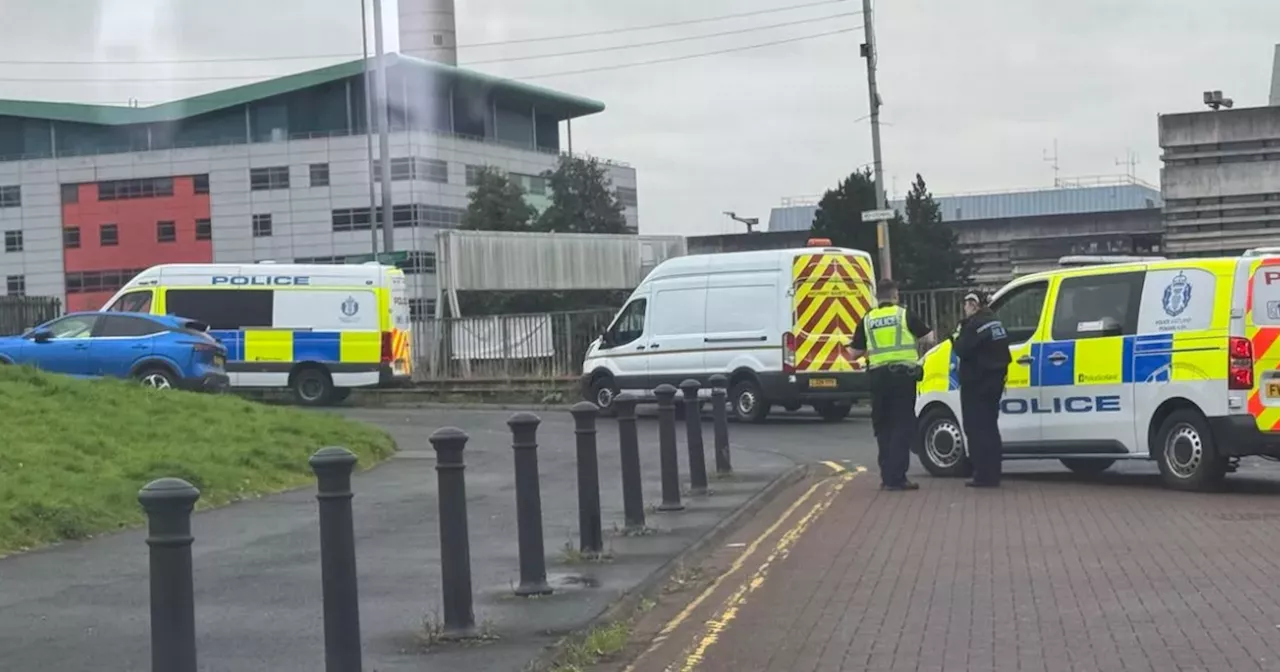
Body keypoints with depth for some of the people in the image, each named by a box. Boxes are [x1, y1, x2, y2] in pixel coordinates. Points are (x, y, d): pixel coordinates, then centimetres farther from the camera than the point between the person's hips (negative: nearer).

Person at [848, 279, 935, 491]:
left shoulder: (867, 320, 7)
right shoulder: (905, 315, -1)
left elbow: (855, 352, 10)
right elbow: (929, 338, 2)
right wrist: (915, 340, 22)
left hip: (878, 376, 3)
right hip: (903, 375, -3)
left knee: (883, 426, 14)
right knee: (902, 426, -1)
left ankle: (887, 475, 15)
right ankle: (896, 477, -8)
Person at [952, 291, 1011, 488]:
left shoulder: (976, 324, -17)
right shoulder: (995, 322, 13)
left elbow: (962, 350, -22)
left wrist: (957, 336, -3)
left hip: (976, 384, -10)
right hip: (993, 381, 10)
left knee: (978, 429, -6)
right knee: (989, 428, 15)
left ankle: (984, 475, -9)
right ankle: (992, 474, 18)